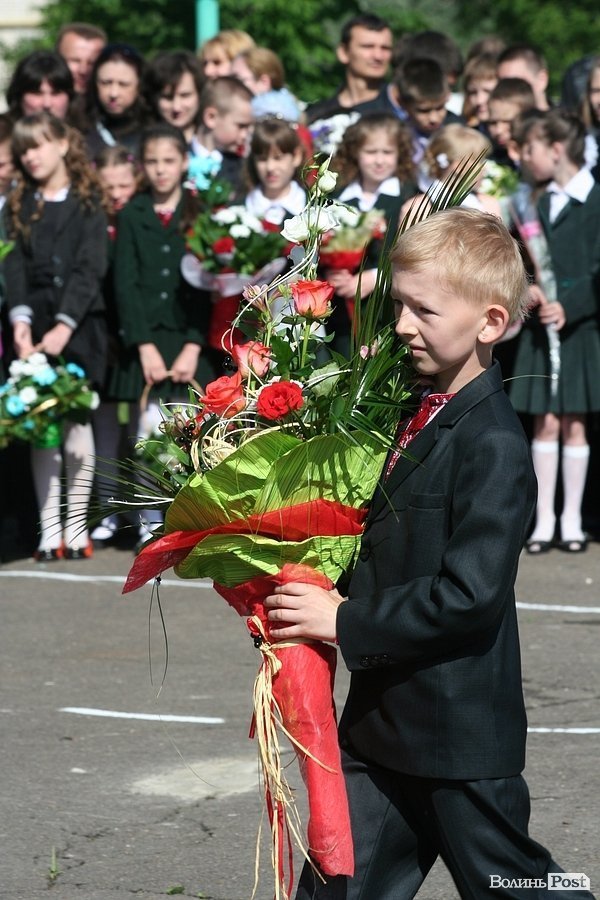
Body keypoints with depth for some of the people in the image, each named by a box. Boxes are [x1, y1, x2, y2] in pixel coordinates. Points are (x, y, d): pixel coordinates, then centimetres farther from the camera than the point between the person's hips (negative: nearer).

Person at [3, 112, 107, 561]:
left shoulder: (88, 204, 3)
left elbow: (90, 268, -6)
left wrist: (64, 326, -16)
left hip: (80, 325, -3)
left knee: (77, 418, -4)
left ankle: (76, 525, 2)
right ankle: (49, 527, 1)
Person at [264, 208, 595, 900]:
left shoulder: (494, 447, -19)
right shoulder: (416, 413, 8)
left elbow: (470, 595, -25)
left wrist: (348, 621, -21)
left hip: (460, 737, -8)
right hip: (382, 721, 8)